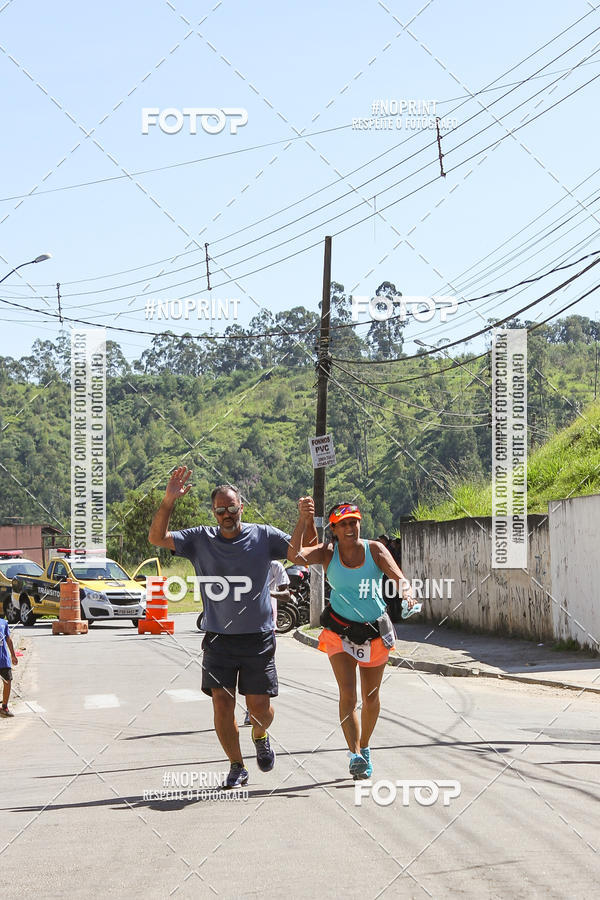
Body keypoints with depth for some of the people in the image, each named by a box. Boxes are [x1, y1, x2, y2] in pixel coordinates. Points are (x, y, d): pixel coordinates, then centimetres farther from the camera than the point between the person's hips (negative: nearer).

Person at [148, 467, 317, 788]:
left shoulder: (263, 536, -1)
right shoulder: (201, 539, 0)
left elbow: (306, 548, 2)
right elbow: (156, 537, -5)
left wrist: (308, 518, -18)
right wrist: (168, 500, -19)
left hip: (258, 638, -1)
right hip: (218, 638, 1)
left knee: (260, 706, 0)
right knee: (222, 703, -5)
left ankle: (260, 736, 36)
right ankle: (237, 767, 13)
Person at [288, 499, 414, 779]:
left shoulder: (375, 550, -7)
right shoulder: (328, 553, -8)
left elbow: (398, 577, -18)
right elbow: (294, 555, -25)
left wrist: (406, 591, -40)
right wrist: (302, 521, -36)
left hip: (375, 632, 1)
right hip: (340, 632, -1)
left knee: (371, 696, 11)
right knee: (348, 694, -16)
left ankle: (365, 748, 32)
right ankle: (355, 755, -18)